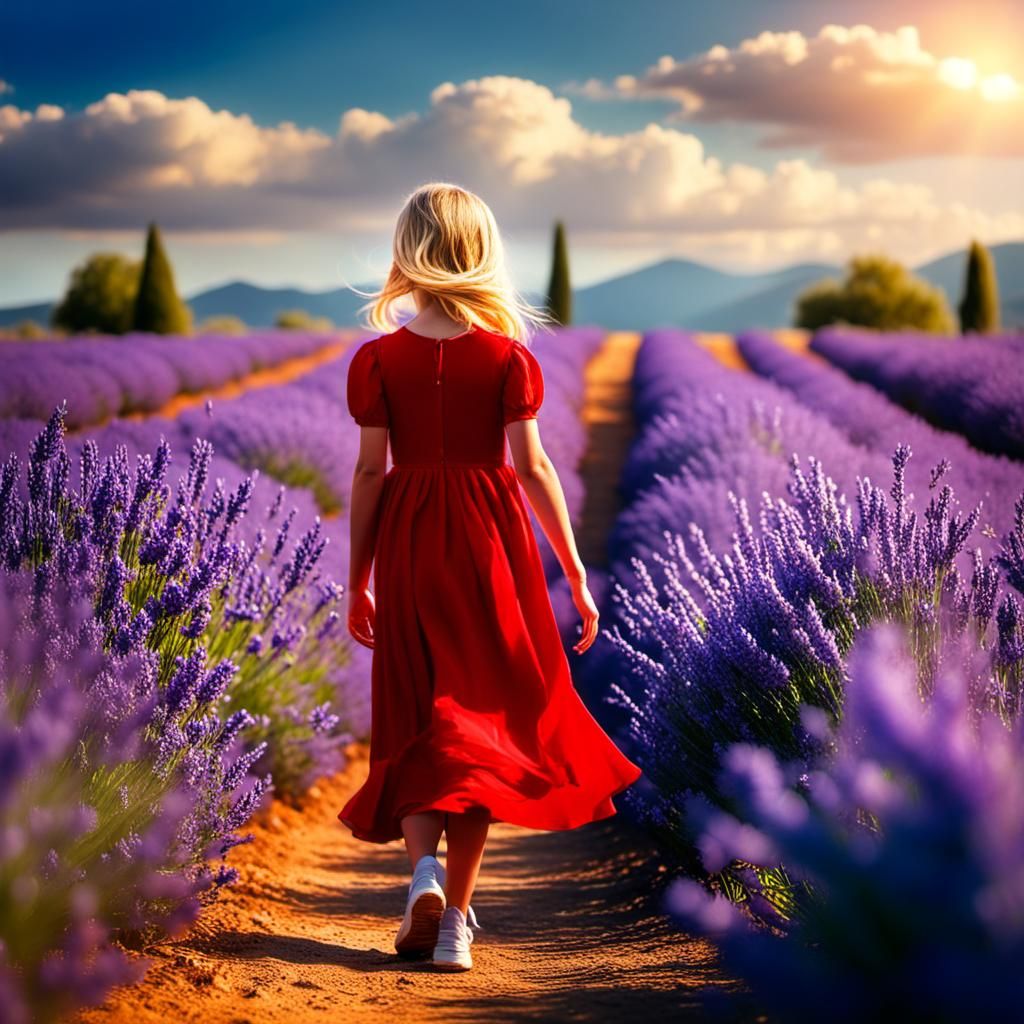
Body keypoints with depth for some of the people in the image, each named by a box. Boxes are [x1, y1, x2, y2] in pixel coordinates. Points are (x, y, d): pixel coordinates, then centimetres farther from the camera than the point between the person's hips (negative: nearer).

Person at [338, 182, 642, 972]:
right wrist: (576, 576, -1)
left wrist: (358, 581, 6)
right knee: (480, 717, 8)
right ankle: (454, 920, 8)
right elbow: (532, 469, -6)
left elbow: (370, 471, -2)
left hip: (408, 545, 1)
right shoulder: (508, 356, -4)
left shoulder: (379, 358, -2)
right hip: (489, 539, -1)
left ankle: (424, 869, -10)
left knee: (416, 722, 13)